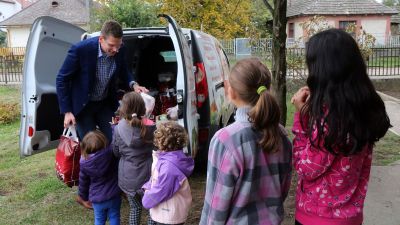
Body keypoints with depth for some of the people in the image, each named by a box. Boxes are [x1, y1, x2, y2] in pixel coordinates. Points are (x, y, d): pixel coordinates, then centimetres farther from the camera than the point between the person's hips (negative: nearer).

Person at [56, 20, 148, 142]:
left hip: (106, 104, 4)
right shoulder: (81, 49, -25)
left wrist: (133, 84, -13)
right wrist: (67, 111, -16)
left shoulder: (119, 51, -13)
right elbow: (62, 79, -15)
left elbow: (123, 72, 9)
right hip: (83, 105, -4)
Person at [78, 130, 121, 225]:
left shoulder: (84, 163, -17)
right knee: (114, 217, 18)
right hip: (114, 195, 0)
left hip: (97, 199, 0)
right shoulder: (111, 153, -21)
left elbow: (83, 183, -4)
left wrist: (84, 197, 14)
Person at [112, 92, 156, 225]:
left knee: (135, 208, 21)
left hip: (128, 178, 2)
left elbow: (116, 153, 0)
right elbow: (157, 149, 0)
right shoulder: (150, 127, -15)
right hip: (147, 176, -2)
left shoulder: (118, 129, -12)